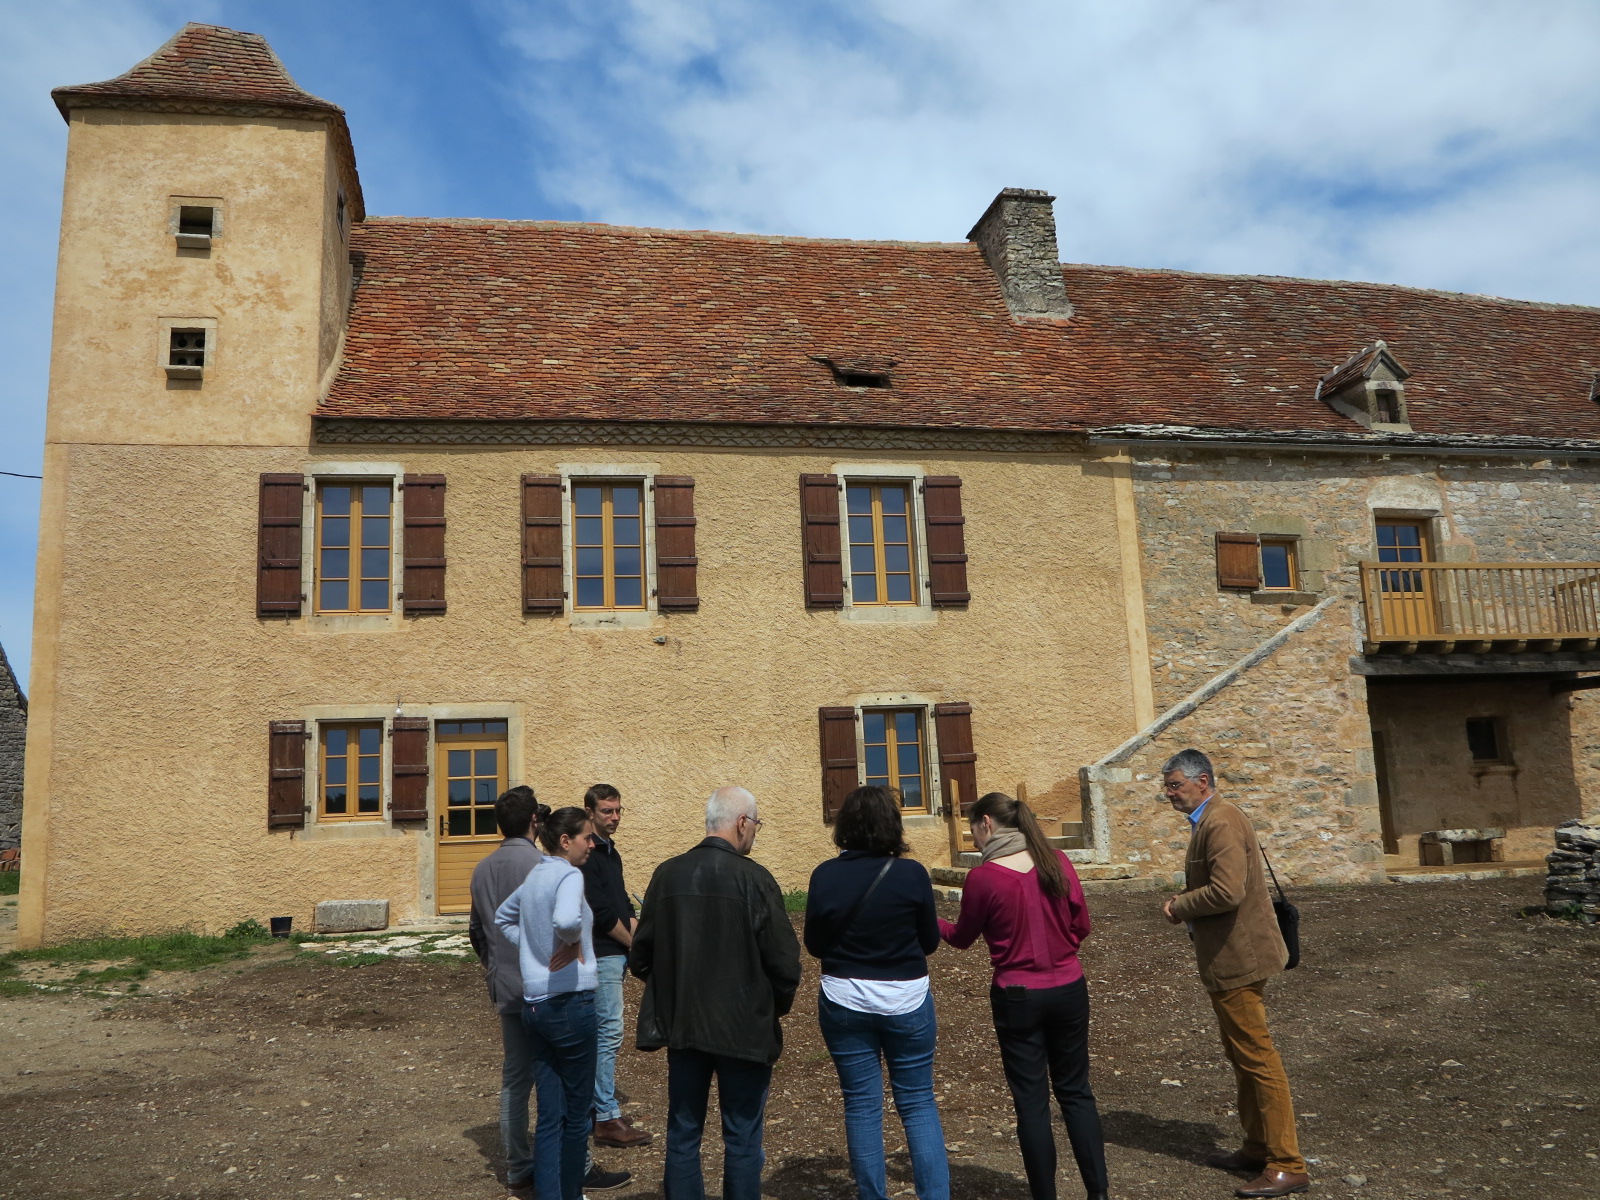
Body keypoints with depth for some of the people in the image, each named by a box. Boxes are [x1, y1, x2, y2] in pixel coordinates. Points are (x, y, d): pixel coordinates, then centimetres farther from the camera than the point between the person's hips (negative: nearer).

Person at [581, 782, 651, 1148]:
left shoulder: (610, 851, 15)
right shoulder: (587, 854, -15)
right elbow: (600, 912, -19)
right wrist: (634, 942, -8)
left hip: (616, 954, 9)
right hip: (602, 955, -9)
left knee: (604, 1032, 15)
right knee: (609, 1032, -7)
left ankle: (599, 1104, 24)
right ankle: (607, 1119, -1)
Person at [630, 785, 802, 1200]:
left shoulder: (666, 874, -3)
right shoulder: (754, 879, -16)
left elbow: (641, 955, 3)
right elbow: (784, 960, -14)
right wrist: (776, 1005, 5)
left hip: (681, 1025, 4)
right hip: (744, 1029, -4)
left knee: (682, 1135, 16)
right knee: (742, 1139, 10)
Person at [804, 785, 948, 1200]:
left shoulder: (825, 876, -10)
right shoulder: (912, 874, -14)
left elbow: (815, 944, -1)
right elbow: (929, 941, -2)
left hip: (844, 1004, 1)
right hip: (906, 1003, -1)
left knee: (862, 1105, 12)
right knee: (918, 1103, 12)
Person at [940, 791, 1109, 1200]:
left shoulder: (982, 877, -16)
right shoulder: (1057, 861, -4)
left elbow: (962, 937, -1)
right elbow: (1081, 925, 4)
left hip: (1018, 997, -4)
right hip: (1069, 990, 4)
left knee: (1032, 1100, 9)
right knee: (1076, 1091, 17)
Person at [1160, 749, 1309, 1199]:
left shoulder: (1221, 822, -20)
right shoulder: (1208, 821, 13)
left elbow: (1227, 891, -30)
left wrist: (1181, 906, -15)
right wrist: (1184, 904, 4)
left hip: (1238, 959, -11)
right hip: (1228, 959, 11)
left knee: (1257, 1057, -3)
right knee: (1242, 1056, 19)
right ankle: (1257, 1149, 31)